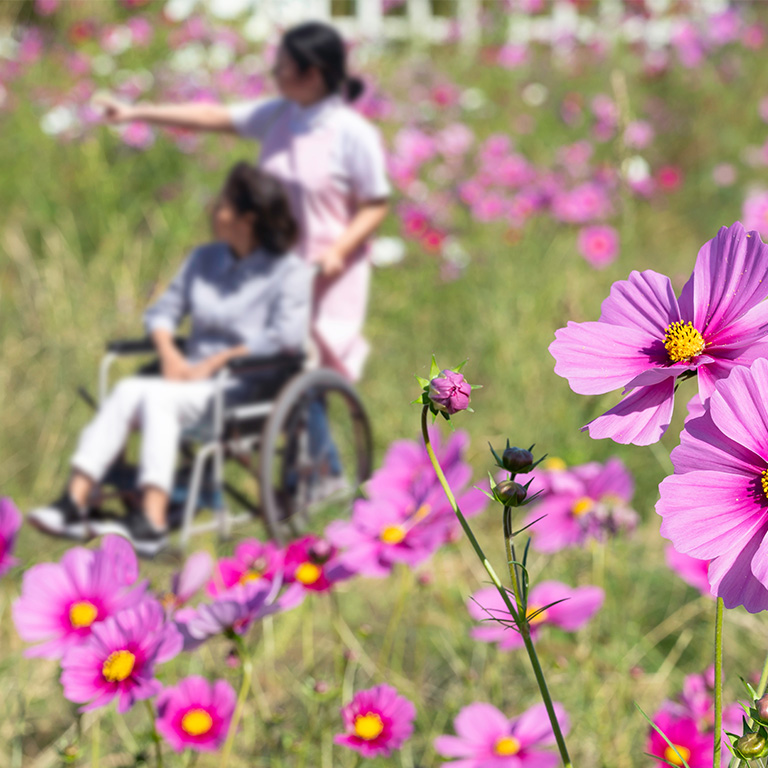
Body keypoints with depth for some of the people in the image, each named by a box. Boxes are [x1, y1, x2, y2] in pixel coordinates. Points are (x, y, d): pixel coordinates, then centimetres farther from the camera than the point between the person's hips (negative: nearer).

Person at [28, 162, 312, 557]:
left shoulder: (289, 271, -4)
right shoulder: (204, 259, 15)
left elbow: (288, 336, -17)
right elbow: (163, 310, 17)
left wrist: (215, 363, -17)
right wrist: (171, 356, -4)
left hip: (248, 389, -6)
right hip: (192, 378, 6)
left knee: (156, 397, -32)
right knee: (128, 390, -25)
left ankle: (152, 524, -42)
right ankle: (75, 502, -33)